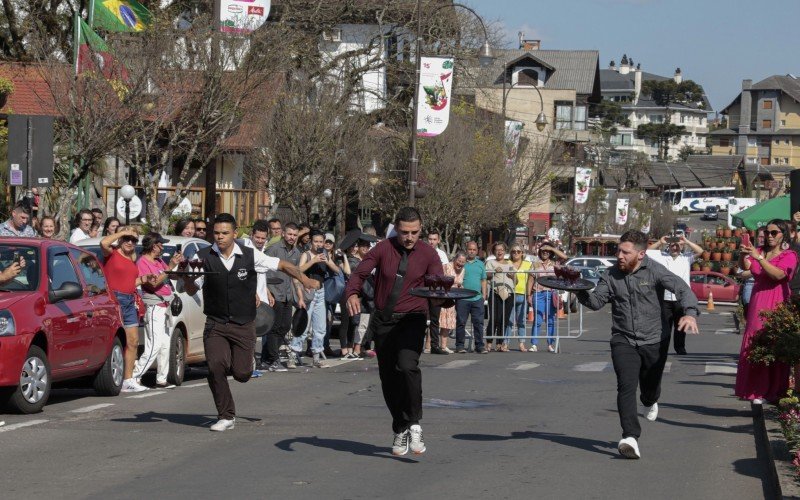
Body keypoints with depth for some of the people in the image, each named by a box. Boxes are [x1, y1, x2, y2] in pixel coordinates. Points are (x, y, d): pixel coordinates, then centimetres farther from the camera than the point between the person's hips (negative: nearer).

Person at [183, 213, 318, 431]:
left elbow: (282, 265, 6)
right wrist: (186, 275, -22)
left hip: (244, 325, 0)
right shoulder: (203, 257, -6)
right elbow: (192, 290, -2)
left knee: (241, 374, -4)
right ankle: (226, 416, -2)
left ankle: (235, 363, 36)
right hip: (215, 324, 0)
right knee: (216, 367, -19)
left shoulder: (250, 256, -4)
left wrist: (304, 279, -6)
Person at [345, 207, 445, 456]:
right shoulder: (383, 249, -1)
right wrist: (352, 294, -26)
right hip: (383, 320, 2)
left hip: (412, 319, -2)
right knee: (388, 379, 7)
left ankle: (414, 425, -17)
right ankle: (400, 430, 24)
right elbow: (359, 273, -5)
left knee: (407, 366, -27)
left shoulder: (427, 254, -1)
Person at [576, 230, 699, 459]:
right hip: (623, 341, 1)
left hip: (654, 340, -1)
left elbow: (681, 288, -22)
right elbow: (597, 301, -3)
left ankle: (650, 402, 56)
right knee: (626, 386, -18)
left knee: (650, 386, 17)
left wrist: (690, 312, -40)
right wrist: (581, 292, -24)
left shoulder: (654, 271, -12)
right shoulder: (611, 276, 0)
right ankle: (630, 437, -25)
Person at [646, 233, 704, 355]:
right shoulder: (661, 256, 8)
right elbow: (647, 252, 6)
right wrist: (660, 242, 1)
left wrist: (686, 242, -8)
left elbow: (700, 251, -4)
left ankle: (680, 349, 18)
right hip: (665, 299, 0)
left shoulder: (686, 257, 7)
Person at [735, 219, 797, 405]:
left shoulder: (789, 256, 0)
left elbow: (779, 274, -17)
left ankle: (773, 391, -4)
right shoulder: (760, 250, 14)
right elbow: (745, 266, 1)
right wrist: (743, 255, -20)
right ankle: (758, 389, 6)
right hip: (758, 303, 5)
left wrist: (759, 258, -23)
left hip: (777, 305, -5)